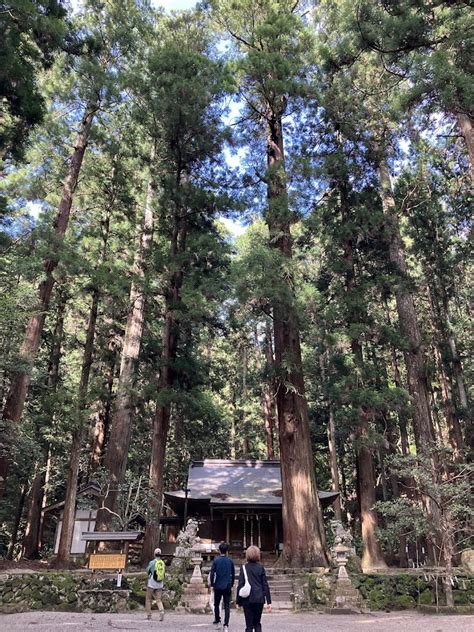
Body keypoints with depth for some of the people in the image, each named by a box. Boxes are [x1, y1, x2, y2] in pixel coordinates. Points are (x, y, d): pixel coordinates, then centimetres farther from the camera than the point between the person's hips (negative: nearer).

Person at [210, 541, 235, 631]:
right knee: (227, 606, 4)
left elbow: (212, 573, -7)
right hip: (227, 587, 1)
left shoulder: (216, 560, -6)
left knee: (216, 604, 17)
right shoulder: (230, 561, 1)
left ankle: (217, 622, 24)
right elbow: (233, 574, 7)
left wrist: (212, 584, 3)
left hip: (218, 586, -1)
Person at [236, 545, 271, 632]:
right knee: (257, 623, 17)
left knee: (249, 625, 7)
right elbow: (265, 585, -1)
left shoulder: (244, 568, -4)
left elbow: (240, 585, -5)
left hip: (247, 600, -1)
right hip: (259, 599, 1)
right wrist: (269, 602, 2)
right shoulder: (260, 568, -1)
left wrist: (238, 601, 3)